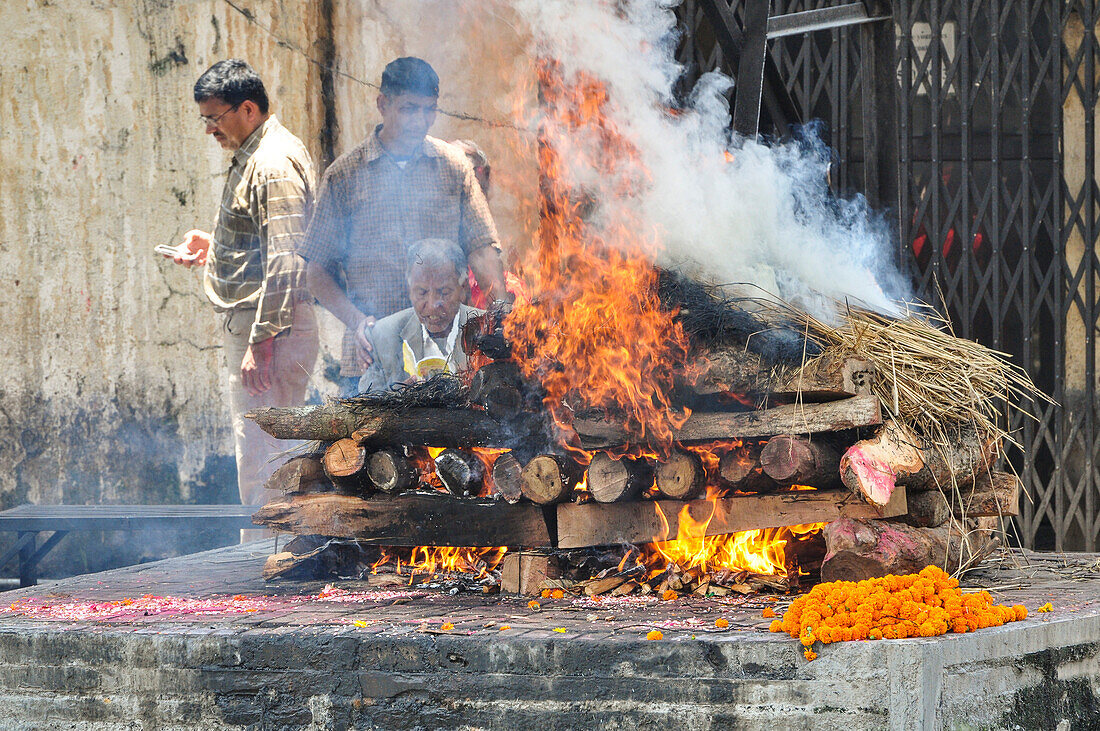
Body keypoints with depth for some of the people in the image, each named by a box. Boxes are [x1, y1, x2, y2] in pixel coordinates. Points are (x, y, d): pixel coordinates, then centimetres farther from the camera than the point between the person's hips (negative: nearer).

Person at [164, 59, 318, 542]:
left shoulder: (274, 165, -16)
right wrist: (213, 248, 16)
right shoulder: (254, 156, 18)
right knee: (261, 458, 14)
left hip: (270, 327, -11)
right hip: (251, 326, 11)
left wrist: (262, 341, -26)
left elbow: (286, 261, -23)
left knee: (260, 458, -10)